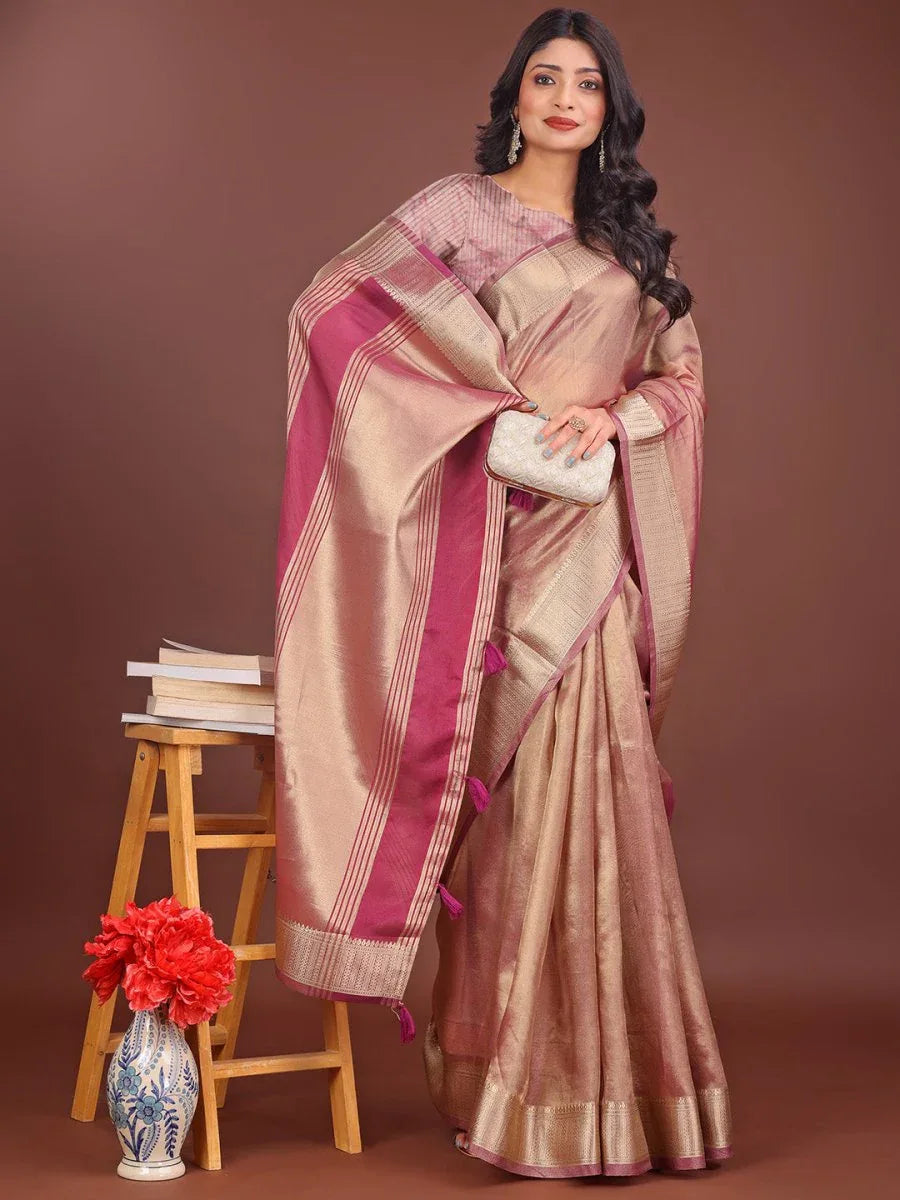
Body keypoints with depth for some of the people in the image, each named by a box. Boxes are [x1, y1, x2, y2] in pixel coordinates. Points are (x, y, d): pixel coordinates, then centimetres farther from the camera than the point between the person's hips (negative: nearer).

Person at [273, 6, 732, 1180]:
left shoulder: (634, 237, 17)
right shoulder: (460, 208, 3)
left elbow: (684, 375, 16)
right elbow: (333, 298, -8)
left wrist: (614, 411, -8)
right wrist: (511, 389, -11)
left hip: (593, 537, 4)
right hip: (501, 532, -4)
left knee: (582, 772, 2)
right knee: (525, 778, -7)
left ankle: (591, 1065, 12)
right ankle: (535, 1083, 3)